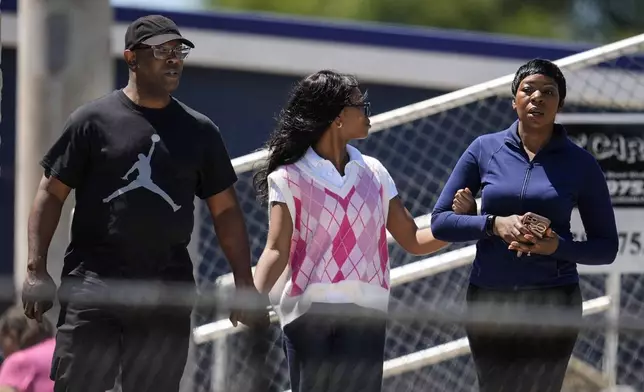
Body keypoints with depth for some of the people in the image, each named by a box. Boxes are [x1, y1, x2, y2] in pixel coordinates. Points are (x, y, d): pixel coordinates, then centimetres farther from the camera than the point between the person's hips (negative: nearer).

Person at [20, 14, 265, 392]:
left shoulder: (200, 130, 11)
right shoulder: (93, 120, 2)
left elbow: (225, 208, 15)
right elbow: (52, 194, 2)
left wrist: (244, 282, 7)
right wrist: (37, 270, -7)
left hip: (167, 294, 3)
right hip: (92, 286, -3)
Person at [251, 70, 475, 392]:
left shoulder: (373, 173, 14)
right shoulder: (289, 178, 2)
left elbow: (413, 241, 13)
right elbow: (276, 249, -9)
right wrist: (255, 297, -27)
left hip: (365, 312, 4)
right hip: (308, 310, -4)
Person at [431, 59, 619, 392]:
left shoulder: (580, 163, 0)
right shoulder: (485, 149, 3)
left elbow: (606, 248, 3)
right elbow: (440, 221, 2)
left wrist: (557, 246, -16)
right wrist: (494, 224, -15)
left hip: (552, 303, -2)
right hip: (489, 299, 2)